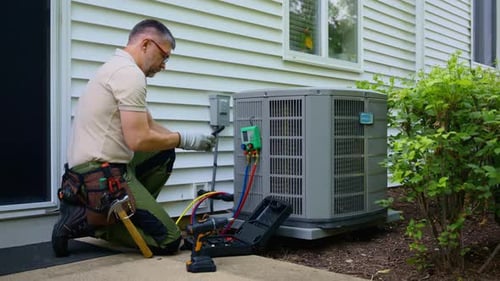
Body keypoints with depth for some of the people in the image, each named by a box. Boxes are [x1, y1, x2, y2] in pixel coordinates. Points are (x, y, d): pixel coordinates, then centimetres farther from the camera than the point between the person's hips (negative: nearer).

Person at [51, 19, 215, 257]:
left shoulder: (116, 68, 17)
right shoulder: (129, 73, -15)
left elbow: (149, 126, 20)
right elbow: (139, 139, -21)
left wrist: (187, 139, 10)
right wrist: (185, 140, -6)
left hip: (95, 169, 10)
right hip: (103, 177, -10)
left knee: (164, 154, 23)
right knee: (168, 240, -6)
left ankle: (132, 213, 16)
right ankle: (83, 221, -5)